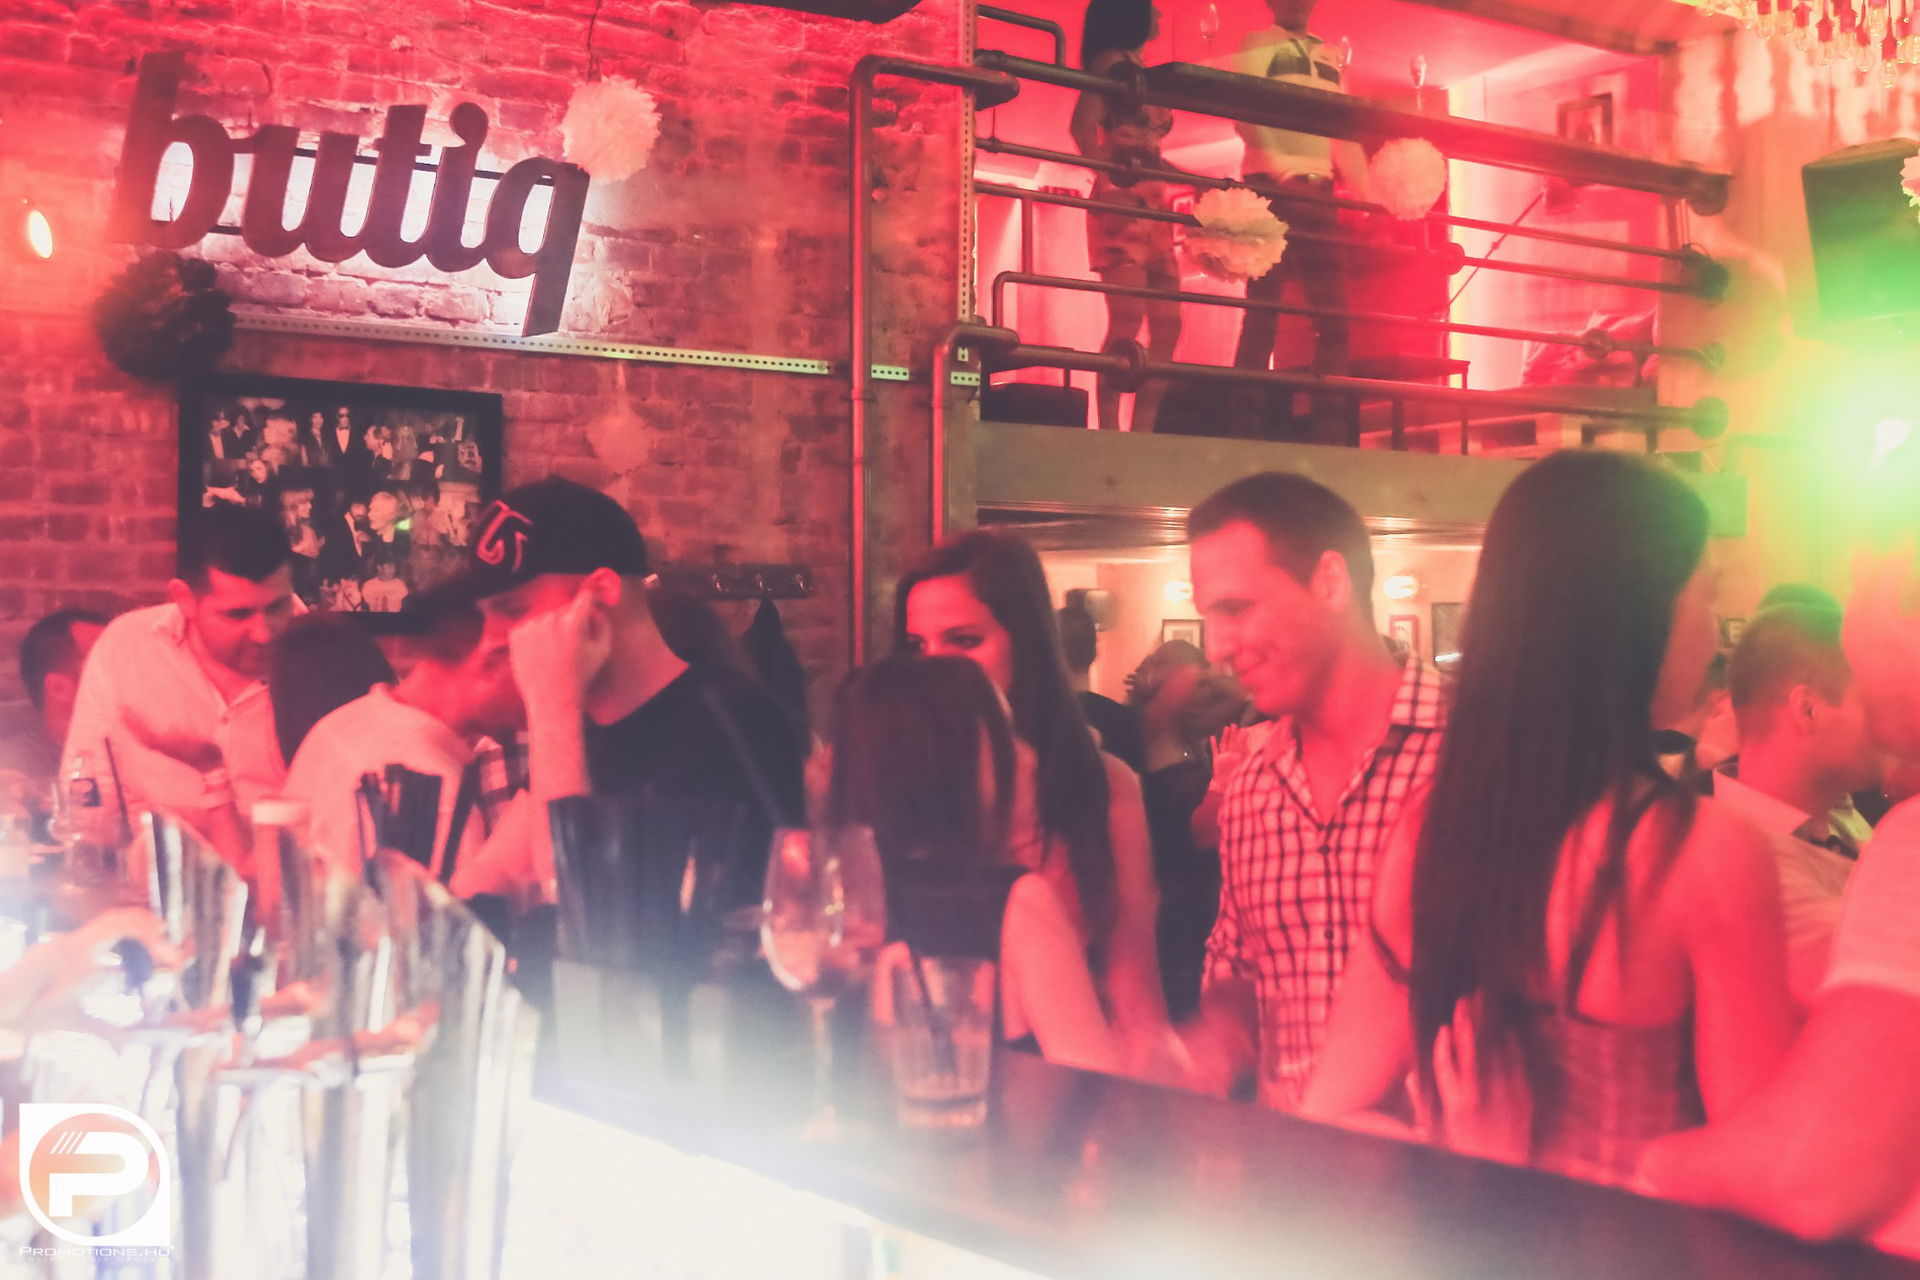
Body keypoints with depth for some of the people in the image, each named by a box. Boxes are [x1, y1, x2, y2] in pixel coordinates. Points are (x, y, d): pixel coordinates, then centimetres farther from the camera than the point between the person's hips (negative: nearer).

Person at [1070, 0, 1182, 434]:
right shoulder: (1111, 61, 2)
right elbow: (1082, 127, -12)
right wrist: (1110, 177, -23)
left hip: (1155, 205, 9)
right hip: (1122, 200, -9)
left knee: (1167, 325, 0)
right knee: (1128, 317, -20)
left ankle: (1143, 433, -2)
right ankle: (1109, 429, -22)